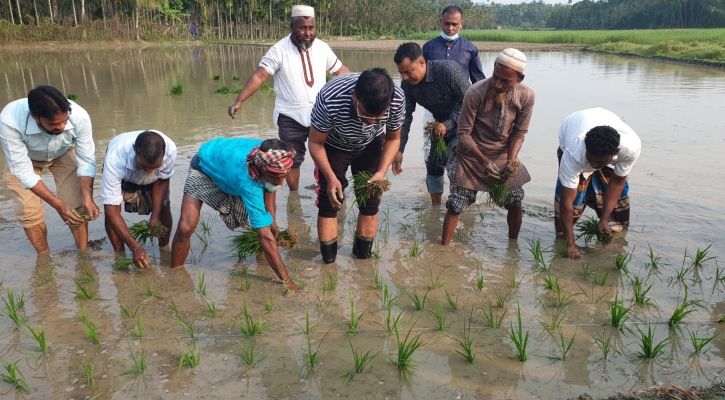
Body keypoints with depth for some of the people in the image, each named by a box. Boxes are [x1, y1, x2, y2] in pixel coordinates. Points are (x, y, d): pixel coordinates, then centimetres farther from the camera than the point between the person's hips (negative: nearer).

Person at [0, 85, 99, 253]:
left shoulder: (79, 116, -37)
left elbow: (86, 161, -24)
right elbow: (22, 170, -32)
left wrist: (87, 198, -35)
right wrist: (57, 204, -36)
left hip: (64, 154, 1)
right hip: (23, 158, -1)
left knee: (76, 205, -8)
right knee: (28, 211, -7)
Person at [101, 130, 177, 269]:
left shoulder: (170, 149, -39)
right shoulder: (115, 158, -46)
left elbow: (162, 180, -16)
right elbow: (111, 210, -42)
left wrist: (155, 216, -21)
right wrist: (135, 247, -46)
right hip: (121, 175, -2)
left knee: (164, 207, -12)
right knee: (112, 208, -22)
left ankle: (165, 249, 13)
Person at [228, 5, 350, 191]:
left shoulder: (322, 47, 1)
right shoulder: (279, 50, -10)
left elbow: (340, 70, 11)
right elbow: (259, 76, -15)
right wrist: (239, 101, -24)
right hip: (291, 117, -3)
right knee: (292, 160, 8)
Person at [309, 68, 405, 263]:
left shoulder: (397, 100, -34)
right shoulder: (330, 99, -42)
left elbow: (393, 139, -12)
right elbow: (315, 143, -22)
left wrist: (382, 172, -27)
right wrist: (331, 177, -34)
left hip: (371, 146, 2)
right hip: (332, 146, -2)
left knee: (370, 202, 4)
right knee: (329, 202, -3)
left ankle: (363, 257, 22)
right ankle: (328, 261, 15)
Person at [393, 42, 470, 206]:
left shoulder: (448, 70, -32)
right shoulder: (407, 84, -14)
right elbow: (405, 117, -8)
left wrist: (448, 124, -37)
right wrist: (399, 150, -13)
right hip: (441, 125, 6)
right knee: (433, 164, 6)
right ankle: (436, 206, 22)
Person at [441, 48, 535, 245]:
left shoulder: (526, 96, -15)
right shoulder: (475, 93, -25)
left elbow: (519, 132, -4)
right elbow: (464, 135, -18)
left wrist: (510, 161, -19)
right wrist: (484, 161, -26)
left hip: (504, 155, 4)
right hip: (472, 154, -3)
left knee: (515, 203, 9)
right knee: (456, 206, -5)